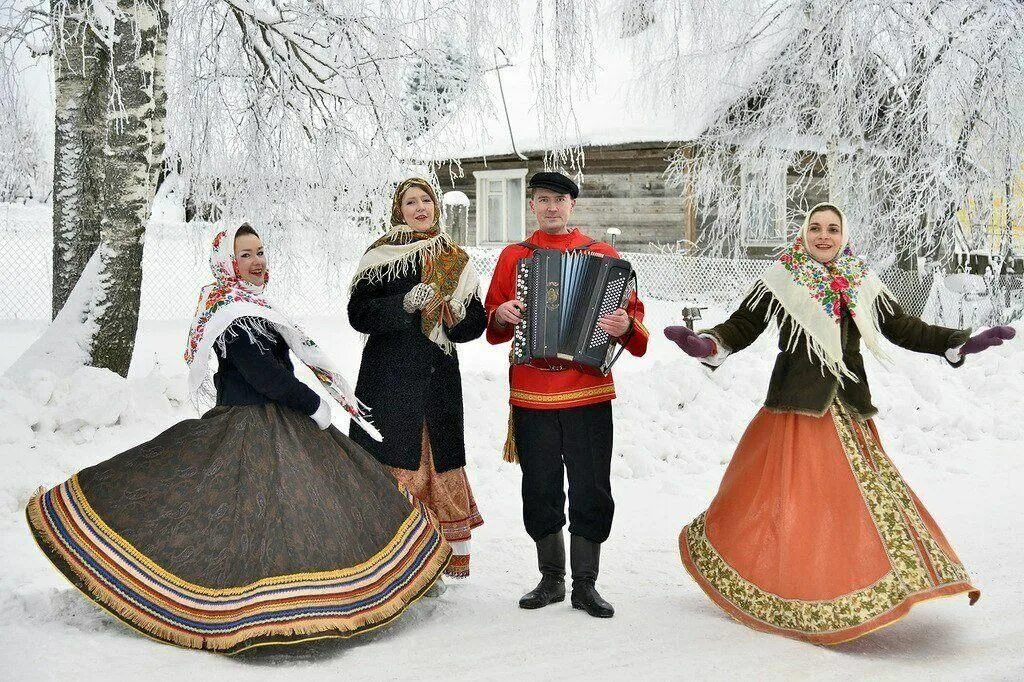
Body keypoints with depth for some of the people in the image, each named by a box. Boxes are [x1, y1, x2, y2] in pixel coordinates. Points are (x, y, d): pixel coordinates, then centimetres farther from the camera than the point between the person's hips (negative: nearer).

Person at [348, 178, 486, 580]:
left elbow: (476, 320, 12)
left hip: (439, 378, 3)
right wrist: (405, 305, -19)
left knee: (438, 463, 2)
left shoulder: (455, 260, 14)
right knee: (394, 462, -7)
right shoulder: (380, 256, 4)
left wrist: (449, 319, -10)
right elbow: (359, 313, -5)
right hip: (389, 377, -3)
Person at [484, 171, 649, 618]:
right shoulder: (513, 257, 11)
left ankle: (585, 585, 13)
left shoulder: (603, 255, 7)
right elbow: (491, 319, 16)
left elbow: (632, 310, 6)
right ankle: (551, 580, 22)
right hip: (531, 395, 1)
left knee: (591, 491, 0)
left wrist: (626, 325, -16)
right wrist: (501, 315, -7)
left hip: (588, 395, -1)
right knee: (540, 491, 7)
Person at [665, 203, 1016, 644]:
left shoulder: (862, 284, 11)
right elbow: (743, 326, -1)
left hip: (848, 409, 4)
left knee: (868, 492, 2)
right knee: (793, 497, -3)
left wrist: (962, 343, 10)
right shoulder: (782, 280, 0)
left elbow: (904, 329, 16)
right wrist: (707, 345, -20)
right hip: (797, 408, -4)